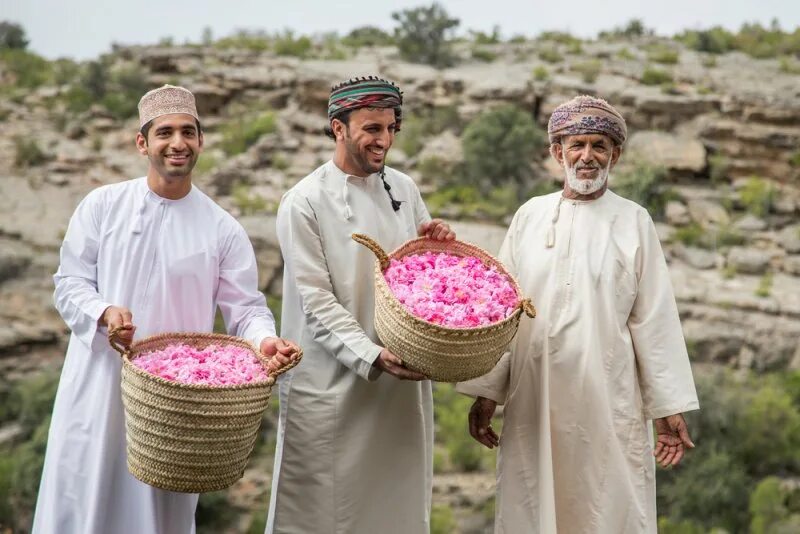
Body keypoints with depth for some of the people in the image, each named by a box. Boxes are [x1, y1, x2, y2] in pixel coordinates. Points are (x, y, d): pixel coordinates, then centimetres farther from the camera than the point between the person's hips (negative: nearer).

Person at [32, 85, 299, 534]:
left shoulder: (222, 228, -1)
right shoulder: (103, 205, 0)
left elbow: (246, 307, -3)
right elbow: (70, 282, 2)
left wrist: (265, 340, -25)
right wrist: (103, 313, -19)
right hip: (100, 383, 0)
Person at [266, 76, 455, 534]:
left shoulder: (404, 189, 8)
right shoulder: (305, 203, -8)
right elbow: (317, 303, -12)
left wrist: (435, 245, -5)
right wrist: (372, 356, -23)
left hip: (402, 378, 5)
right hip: (333, 386, -5)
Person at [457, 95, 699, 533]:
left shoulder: (633, 222, 0)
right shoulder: (530, 215, 5)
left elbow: (654, 317, -2)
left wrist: (669, 407, -4)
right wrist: (486, 391, 4)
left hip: (607, 399, -2)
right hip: (533, 399, 2)